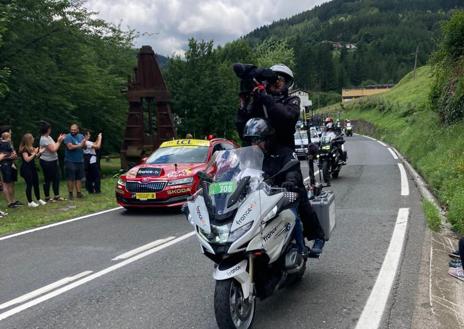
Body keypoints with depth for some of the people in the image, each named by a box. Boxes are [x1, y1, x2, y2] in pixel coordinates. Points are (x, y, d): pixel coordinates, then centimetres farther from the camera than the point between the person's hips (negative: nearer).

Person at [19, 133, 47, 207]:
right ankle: (30, 202, 7)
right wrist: (35, 153, -20)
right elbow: (27, 159, -22)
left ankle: (39, 200, 22)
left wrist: (40, 152, 5)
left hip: (32, 168, 9)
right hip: (26, 169, -9)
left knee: (36, 184, 12)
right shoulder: (24, 149, -15)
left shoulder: (31, 148, 11)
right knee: (29, 185, -3)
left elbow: (35, 157, 17)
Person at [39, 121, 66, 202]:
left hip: (53, 161, 9)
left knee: (56, 178, 11)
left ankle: (56, 196, 20)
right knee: (47, 180, 2)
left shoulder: (49, 137, 10)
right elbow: (53, 149, -21)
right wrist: (59, 141, -11)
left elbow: (55, 147, 10)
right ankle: (47, 198, 12)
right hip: (47, 162, -9)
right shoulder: (44, 139, -19)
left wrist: (59, 141, 1)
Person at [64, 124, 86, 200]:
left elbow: (84, 146, 8)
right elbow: (70, 147, -19)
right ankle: (71, 193, 5)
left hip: (80, 161, 5)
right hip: (70, 161, -5)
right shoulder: (68, 137, -7)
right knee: (71, 178, -3)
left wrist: (84, 142, -14)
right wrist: (79, 145, -9)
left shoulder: (81, 136, 12)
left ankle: (78, 192, 13)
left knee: (79, 177, 7)